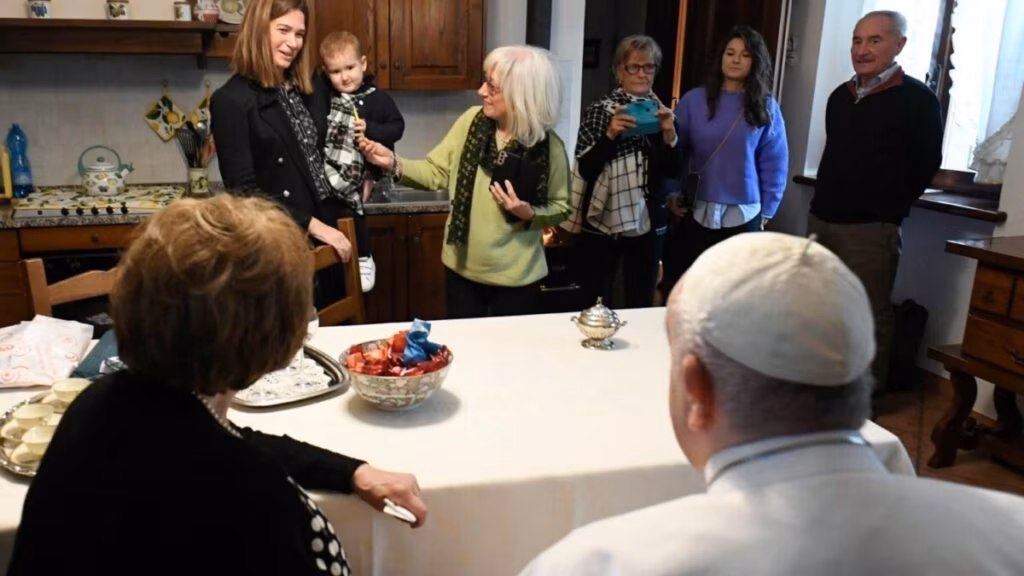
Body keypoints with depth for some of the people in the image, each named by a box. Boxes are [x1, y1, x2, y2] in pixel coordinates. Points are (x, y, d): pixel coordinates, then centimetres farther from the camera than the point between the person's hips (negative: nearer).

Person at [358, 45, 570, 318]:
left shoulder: (550, 148, -14)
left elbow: (560, 208, -3)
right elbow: (436, 171, -1)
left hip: (515, 277, -2)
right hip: (462, 268, 3)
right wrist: (394, 164, -16)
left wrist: (529, 214, -23)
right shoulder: (471, 120, -7)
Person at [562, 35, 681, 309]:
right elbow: (585, 169, -11)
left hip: (647, 224, 3)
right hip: (601, 224, -3)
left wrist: (669, 133, -15)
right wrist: (611, 134, -23)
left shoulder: (662, 113, 5)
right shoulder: (598, 110, -4)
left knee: (641, 304, 14)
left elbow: (672, 170, 0)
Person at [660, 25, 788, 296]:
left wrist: (766, 211, 2)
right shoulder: (694, 100, 0)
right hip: (695, 212, 0)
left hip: (743, 215, 0)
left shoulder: (766, 107, 2)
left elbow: (774, 163, 4)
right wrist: (672, 195, -2)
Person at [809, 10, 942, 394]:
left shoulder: (917, 99, -7)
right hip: (821, 220, 7)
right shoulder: (840, 96, 12)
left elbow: (926, 164, -1)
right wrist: (827, 203, 14)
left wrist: (888, 206, 4)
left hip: (871, 229, -7)